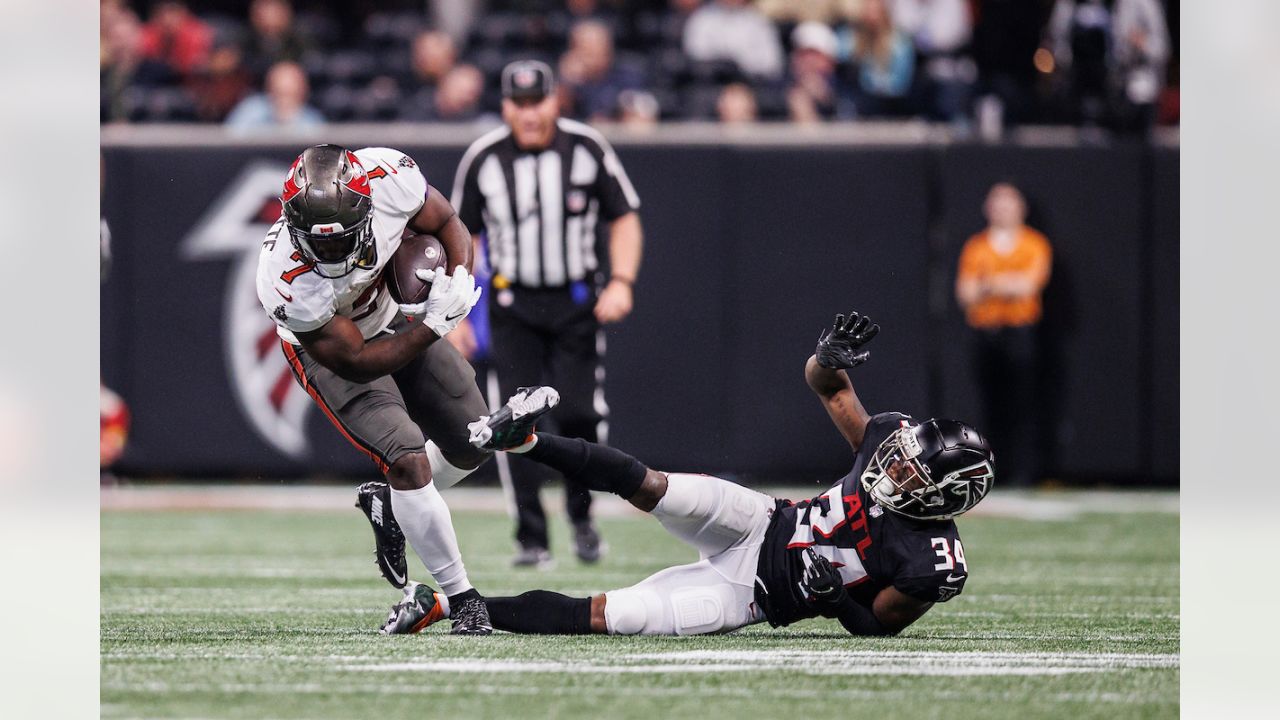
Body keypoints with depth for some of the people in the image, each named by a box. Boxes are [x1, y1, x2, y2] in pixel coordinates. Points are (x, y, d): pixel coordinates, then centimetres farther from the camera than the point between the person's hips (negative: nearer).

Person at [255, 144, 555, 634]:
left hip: (392, 315, 5)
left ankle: (388, 503, 37)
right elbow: (356, 362, -27)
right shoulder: (288, 285, -40)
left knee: (473, 446, 9)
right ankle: (462, 599, -4)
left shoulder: (389, 179, -32)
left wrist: (459, 277, -28)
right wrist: (435, 324, -33)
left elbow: (447, 225, -9)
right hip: (331, 348, -5)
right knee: (408, 459, -20)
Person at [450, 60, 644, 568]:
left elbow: (624, 218, 4)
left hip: (578, 302, -1)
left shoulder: (587, 149, -4)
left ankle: (581, 515, 13)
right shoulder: (483, 159, -2)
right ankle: (531, 538, -1)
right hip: (514, 306, 1)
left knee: (580, 412, -11)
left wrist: (621, 282, -10)